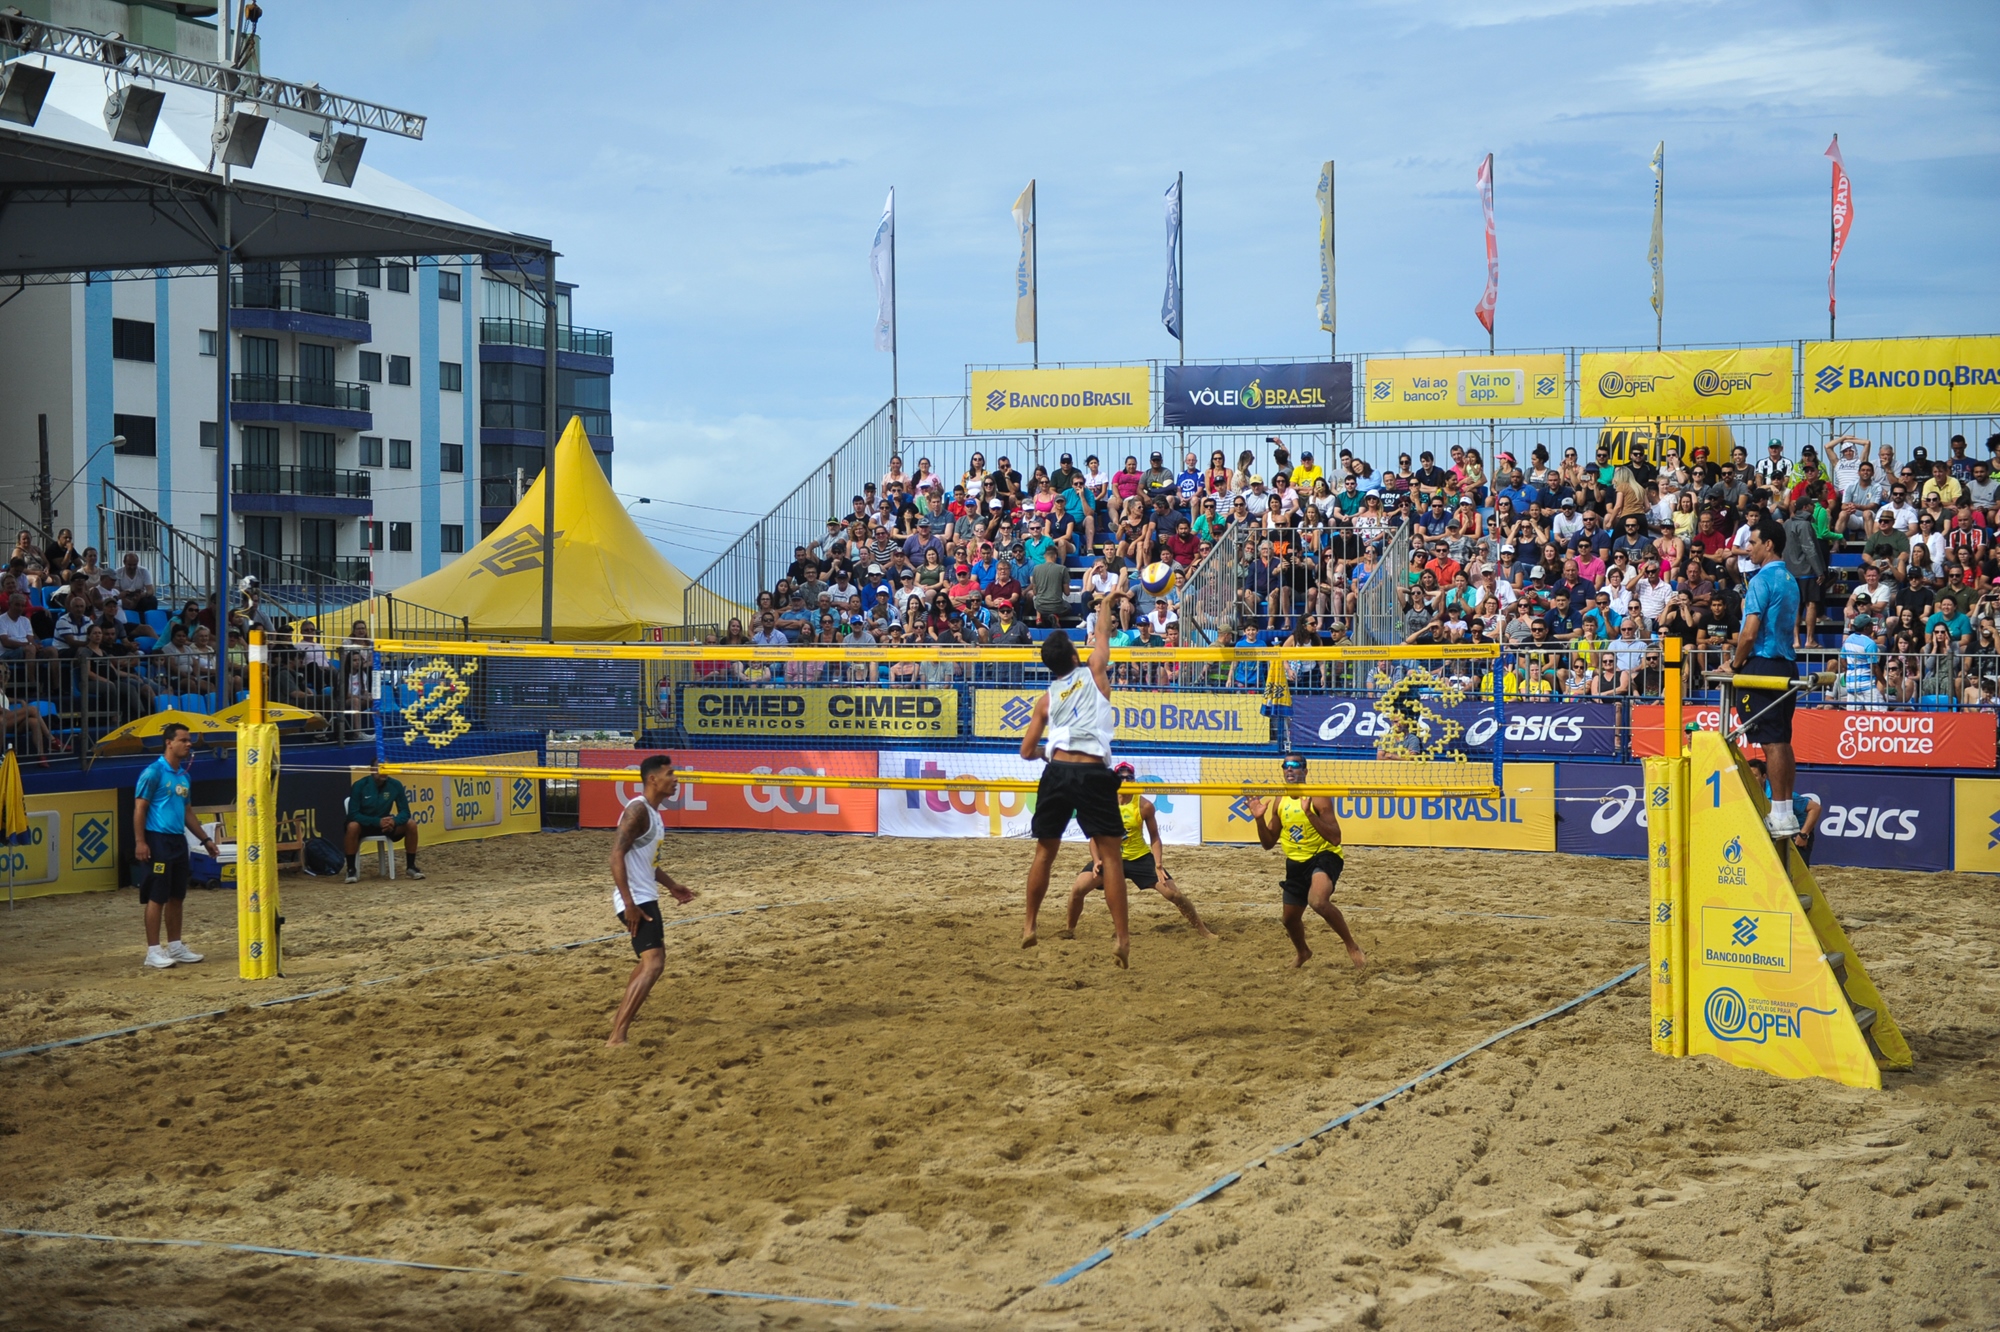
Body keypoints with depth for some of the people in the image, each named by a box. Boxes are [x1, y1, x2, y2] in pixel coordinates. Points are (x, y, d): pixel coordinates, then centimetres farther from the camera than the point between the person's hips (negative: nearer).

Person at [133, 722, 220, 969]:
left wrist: (205, 839, 21)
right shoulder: (154, 772, -10)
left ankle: (175, 947, 20)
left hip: (178, 841, 8)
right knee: (156, 897, -5)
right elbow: (139, 808, -12)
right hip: (157, 841, -8)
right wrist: (140, 842, -18)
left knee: (176, 897, 11)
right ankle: (153, 951, -1)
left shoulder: (184, 776, 13)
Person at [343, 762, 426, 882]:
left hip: (386, 824, 3)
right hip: (364, 825, -3)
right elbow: (353, 815, -21)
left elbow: (405, 812, -7)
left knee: (411, 824, -19)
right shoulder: (360, 786, -18)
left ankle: (410, 866, -7)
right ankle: (351, 869, -23)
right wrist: (377, 822, -34)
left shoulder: (395, 785, -9)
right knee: (353, 826, -37)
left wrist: (394, 821, -32)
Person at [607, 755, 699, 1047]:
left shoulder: (652, 812, 14)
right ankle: (616, 1037, -24)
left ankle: (621, 1016, 40)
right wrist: (629, 903, -29)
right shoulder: (638, 810, -17)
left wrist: (671, 886, 27)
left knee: (652, 958, 26)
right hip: (635, 901, -11)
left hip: (646, 898, 11)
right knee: (653, 963, -20)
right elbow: (617, 855, -25)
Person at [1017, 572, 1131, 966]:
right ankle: (1121, 937, -9)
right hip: (1094, 773, -3)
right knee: (1110, 854, -1)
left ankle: (1029, 927, 22)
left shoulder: (1046, 699, 17)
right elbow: (1102, 634, 27)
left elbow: (1027, 750, 18)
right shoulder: (1093, 675, 11)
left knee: (1045, 851, 17)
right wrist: (1112, 597, 38)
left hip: (1057, 771, 3)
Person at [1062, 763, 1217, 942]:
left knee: (1173, 894, -7)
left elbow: (1154, 837, -3)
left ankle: (1203, 930, 11)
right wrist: (1096, 860, -20)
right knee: (1078, 888, -18)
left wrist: (1158, 865, -15)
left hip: (1140, 858, -1)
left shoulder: (1144, 805, -12)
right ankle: (1069, 929, 7)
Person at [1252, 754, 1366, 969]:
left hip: (1325, 856, -7)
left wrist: (1310, 814, -31)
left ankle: (1351, 945, -16)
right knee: (1290, 919, 17)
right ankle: (1303, 953, 50)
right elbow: (1268, 843, 7)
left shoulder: (1317, 798, -16)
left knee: (1317, 901, -36)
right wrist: (1260, 819, -10)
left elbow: (1335, 838, -24)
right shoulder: (1279, 802, 3)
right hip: (1296, 863, 7)